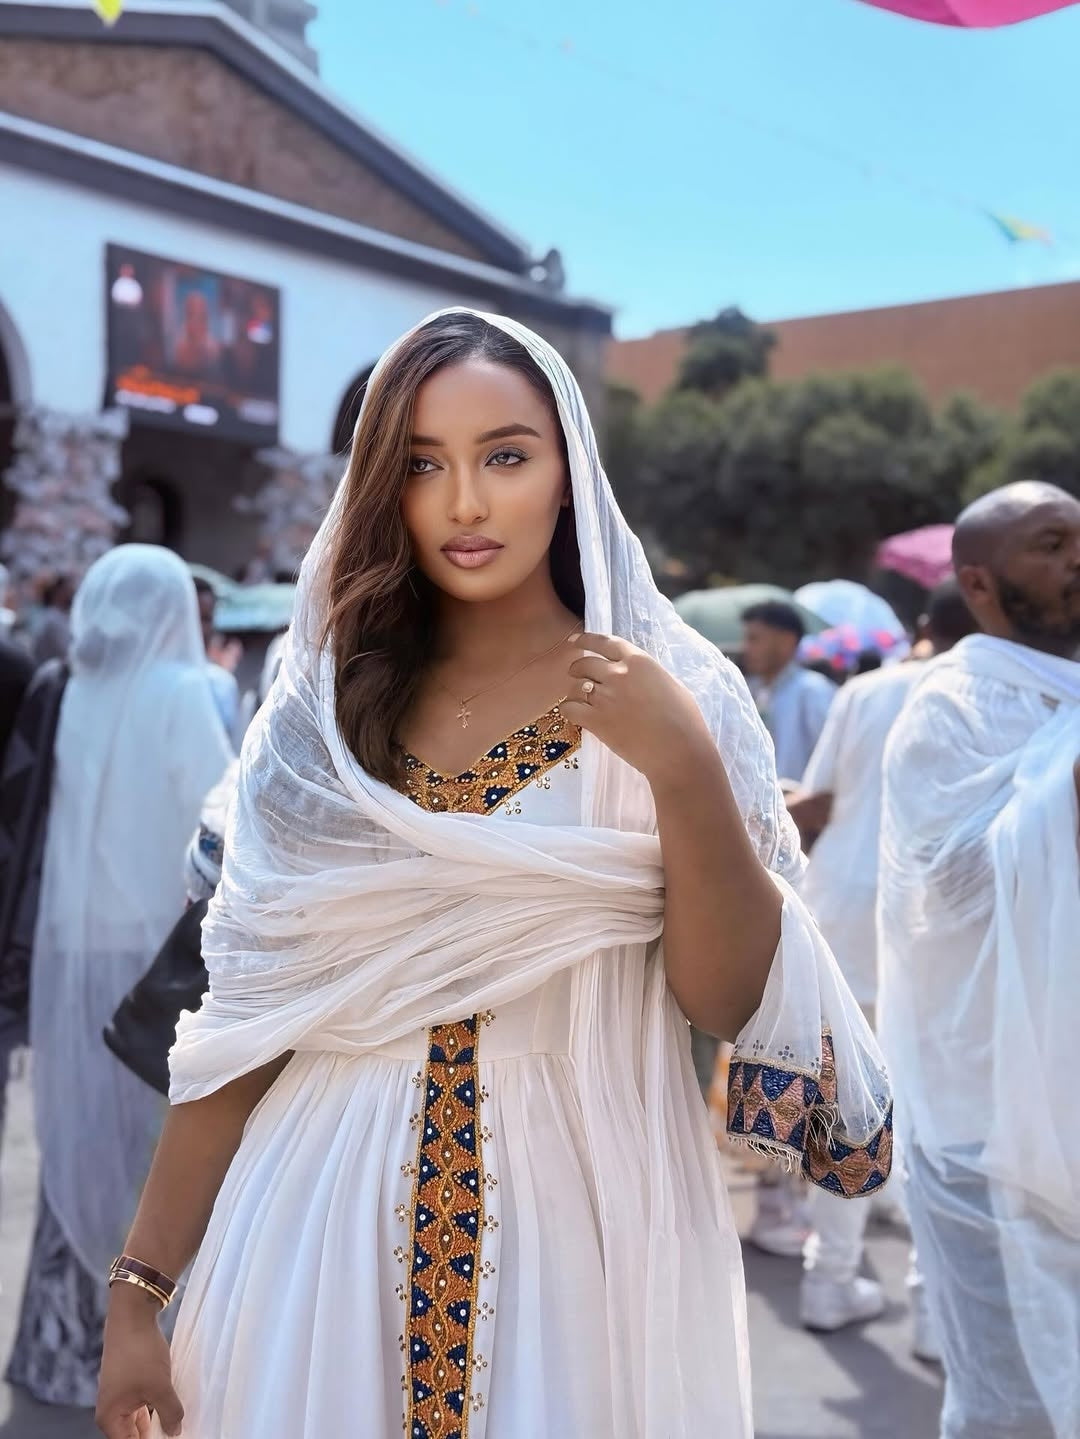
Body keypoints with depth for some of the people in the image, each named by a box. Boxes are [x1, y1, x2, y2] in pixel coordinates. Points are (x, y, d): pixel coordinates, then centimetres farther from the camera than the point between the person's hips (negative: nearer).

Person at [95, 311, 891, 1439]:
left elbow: (731, 1001, -10)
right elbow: (240, 1023, 2)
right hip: (328, 1219, 2)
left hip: (576, 1214, -1)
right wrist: (140, 1288, 1)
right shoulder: (321, 713, 0)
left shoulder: (673, 693, -5)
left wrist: (685, 767, -22)